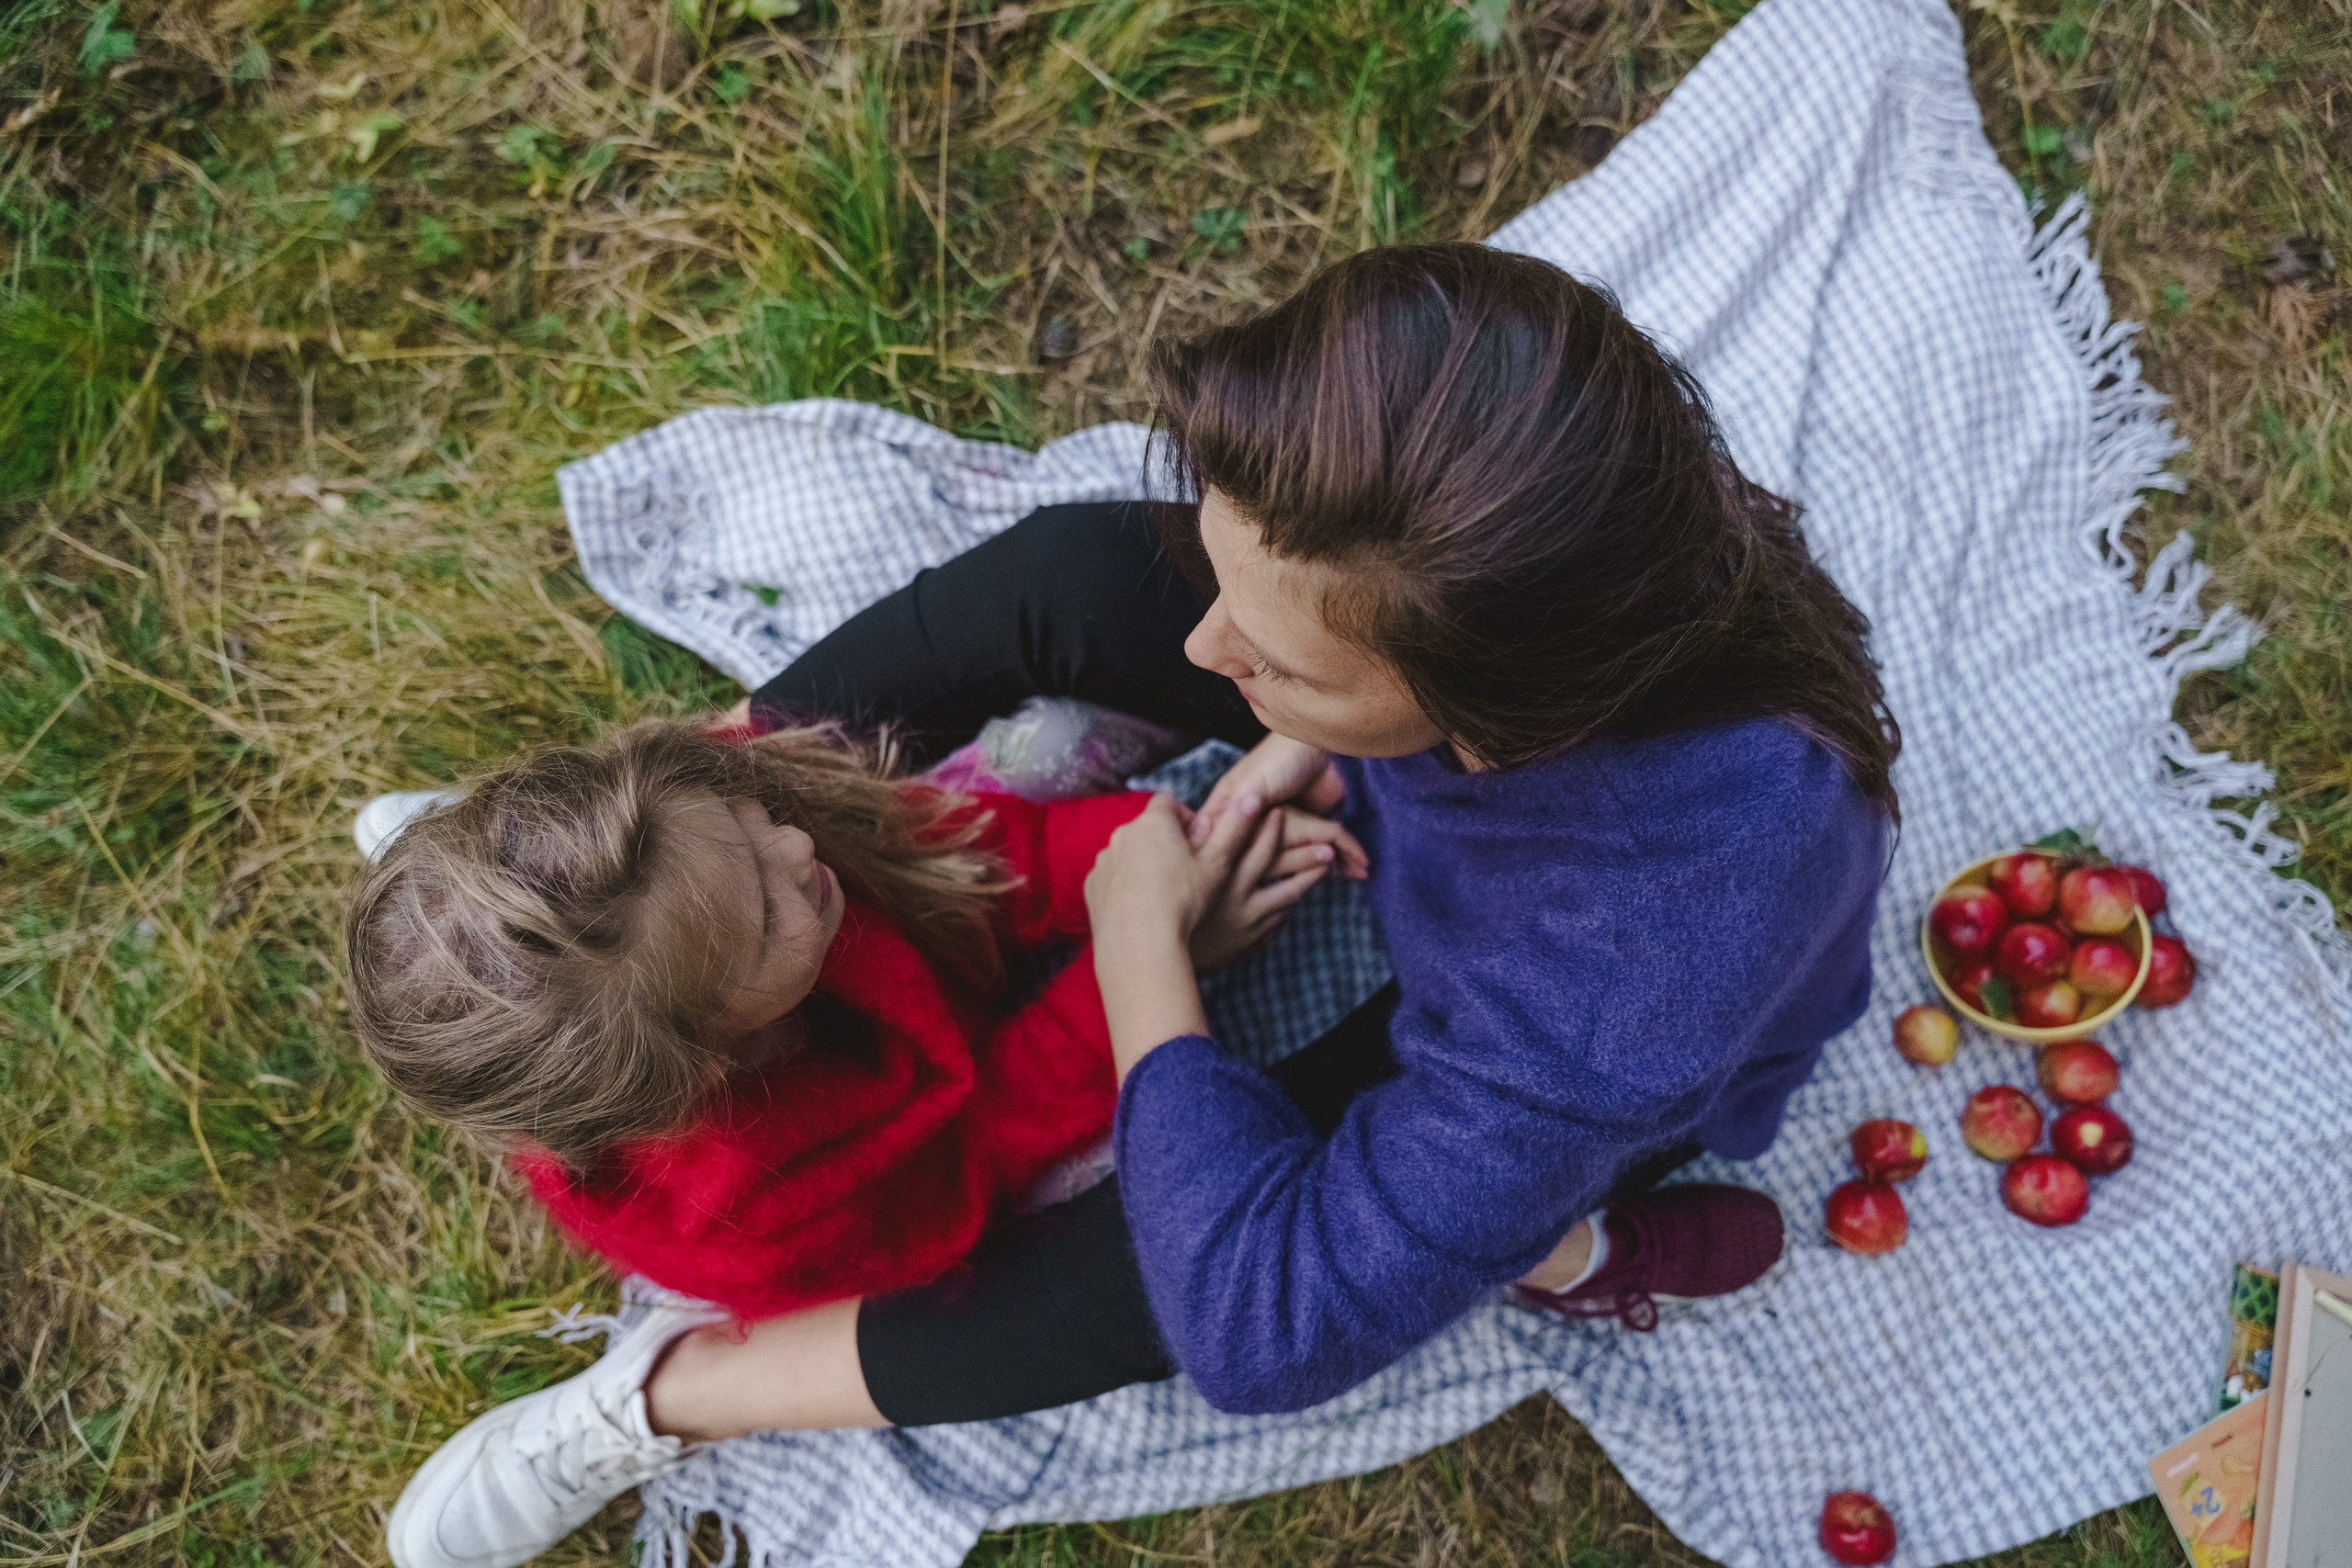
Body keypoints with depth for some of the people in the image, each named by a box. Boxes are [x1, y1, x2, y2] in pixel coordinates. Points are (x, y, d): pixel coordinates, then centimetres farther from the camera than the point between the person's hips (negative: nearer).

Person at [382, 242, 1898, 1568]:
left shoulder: (1665, 927, -50)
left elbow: (1268, 1328, -43)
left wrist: (1140, 945, -32)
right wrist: (1297, 742, -22)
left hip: (1564, 1047, -4)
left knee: (1174, 1261, -23)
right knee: (1069, 574, -16)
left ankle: (672, 1394, 4)